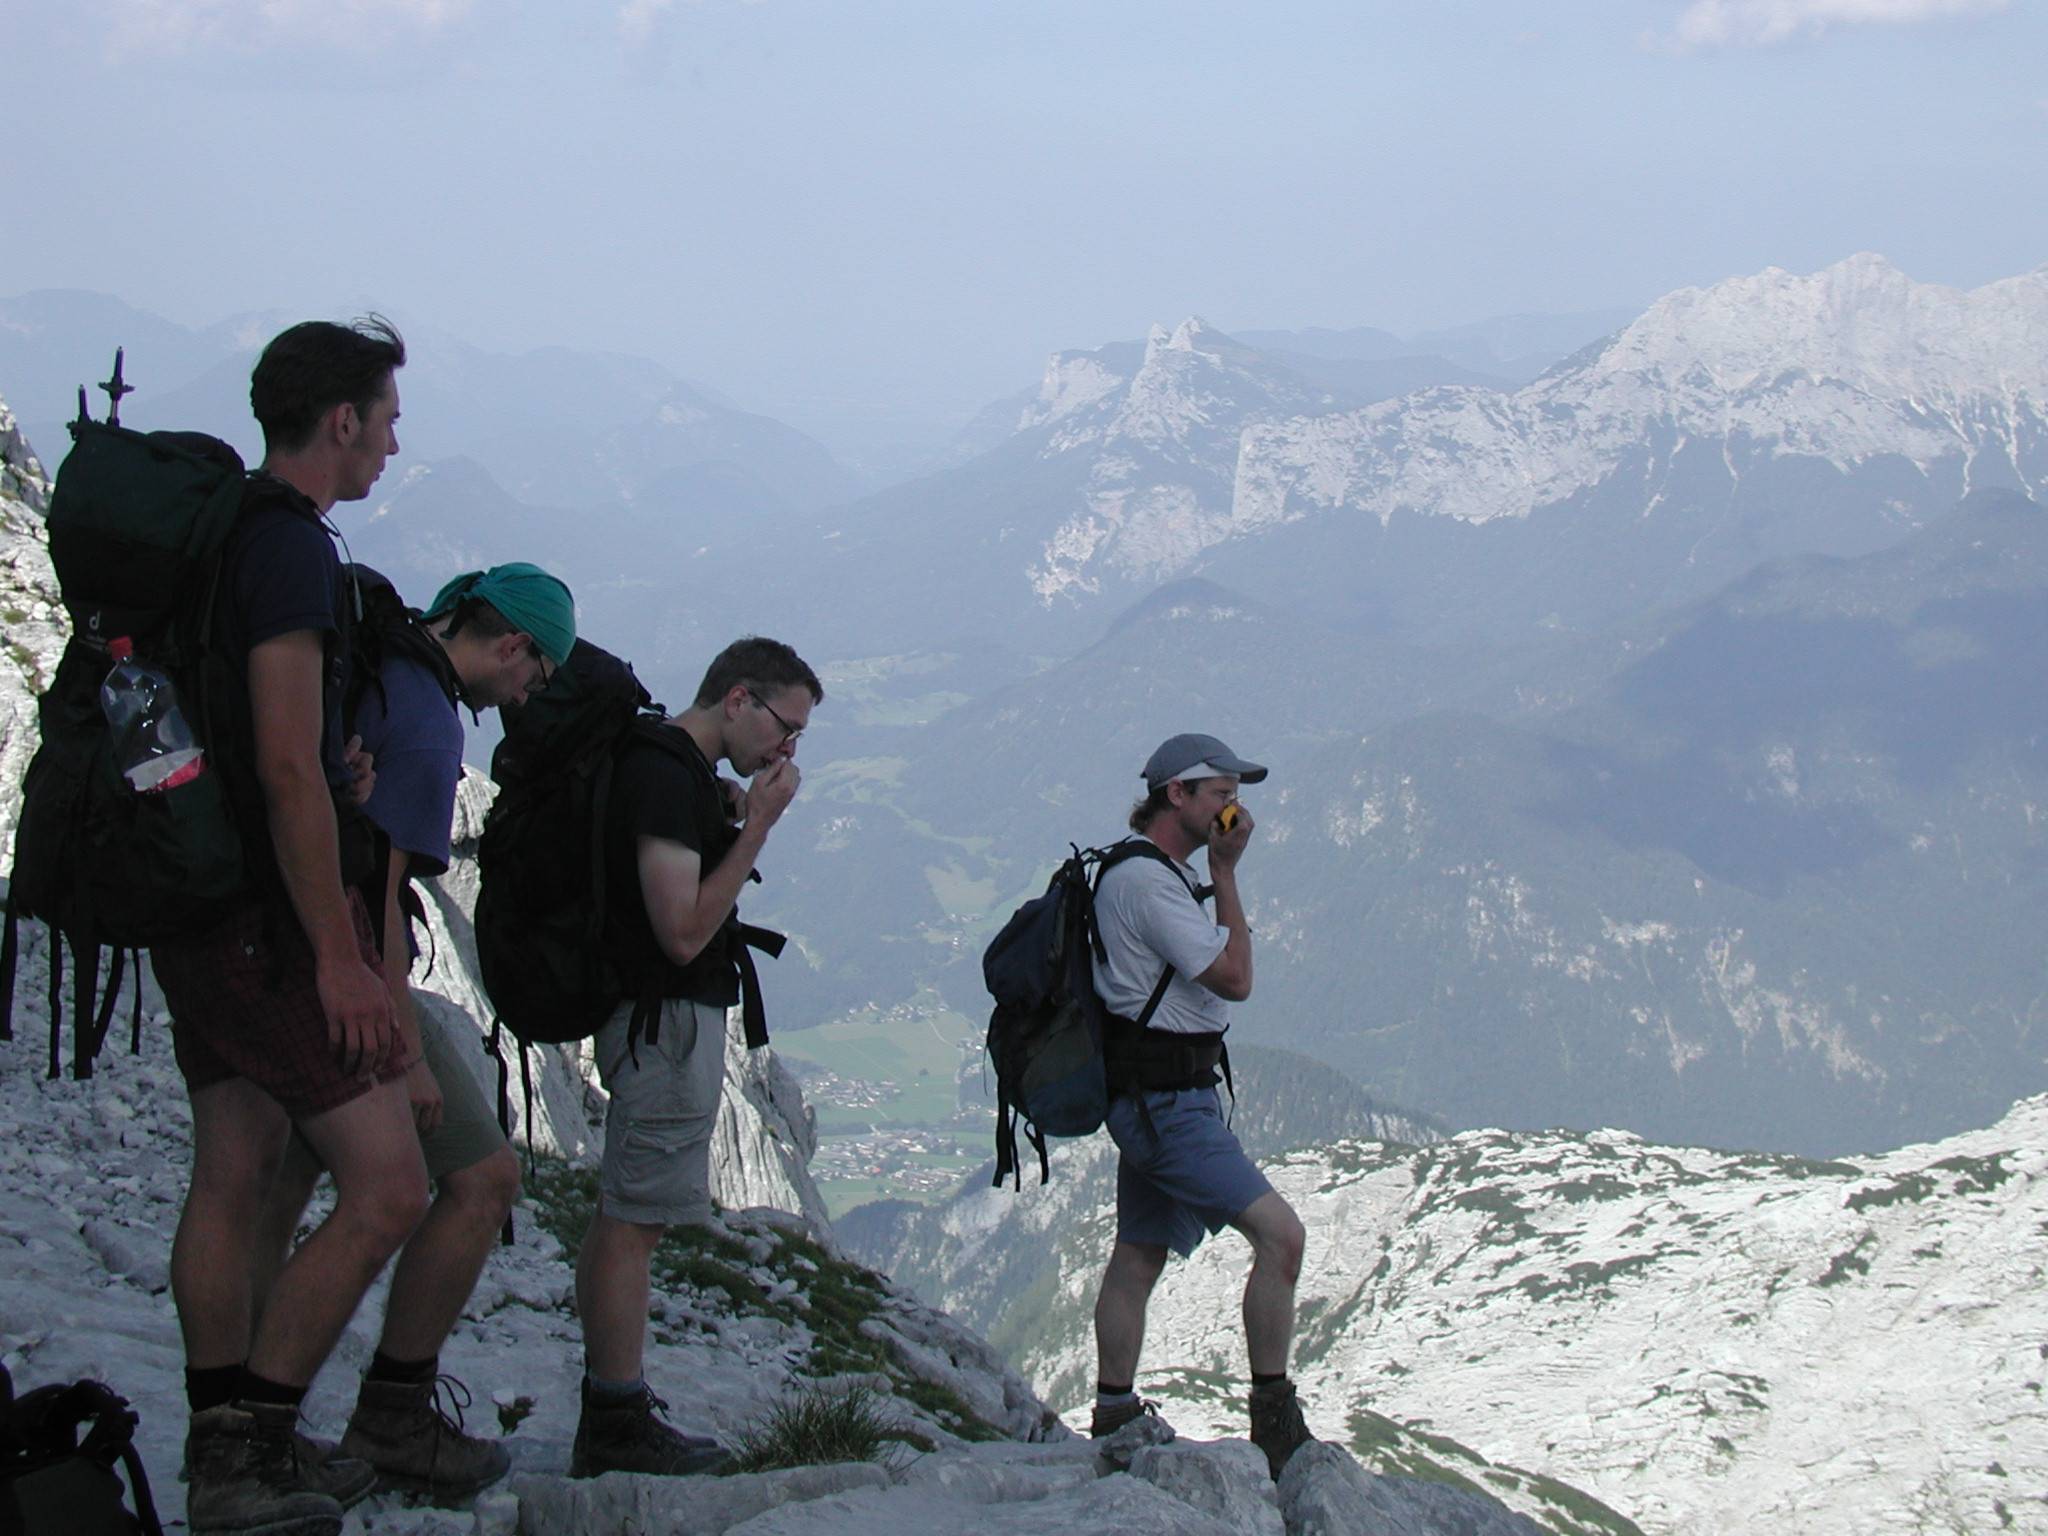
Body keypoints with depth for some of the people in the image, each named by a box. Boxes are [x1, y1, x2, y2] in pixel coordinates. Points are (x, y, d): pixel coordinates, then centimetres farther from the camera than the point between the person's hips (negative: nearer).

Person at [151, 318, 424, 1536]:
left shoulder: (219, 531, 14)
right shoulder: (290, 545, -16)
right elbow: (288, 767, -22)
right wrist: (340, 954, -21)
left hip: (200, 916, 11)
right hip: (272, 920, -11)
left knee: (233, 1174, 15)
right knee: (389, 1189, -9)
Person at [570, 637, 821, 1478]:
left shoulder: (672, 767, 14)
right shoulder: (668, 777, -18)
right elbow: (682, 929, -23)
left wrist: (733, 820, 8)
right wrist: (757, 826, -19)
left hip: (656, 1020, 11)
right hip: (669, 1020, -11)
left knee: (619, 1213, 13)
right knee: (634, 1218, -8)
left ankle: (609, 1405, 20)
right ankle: (618, 1425, -5)